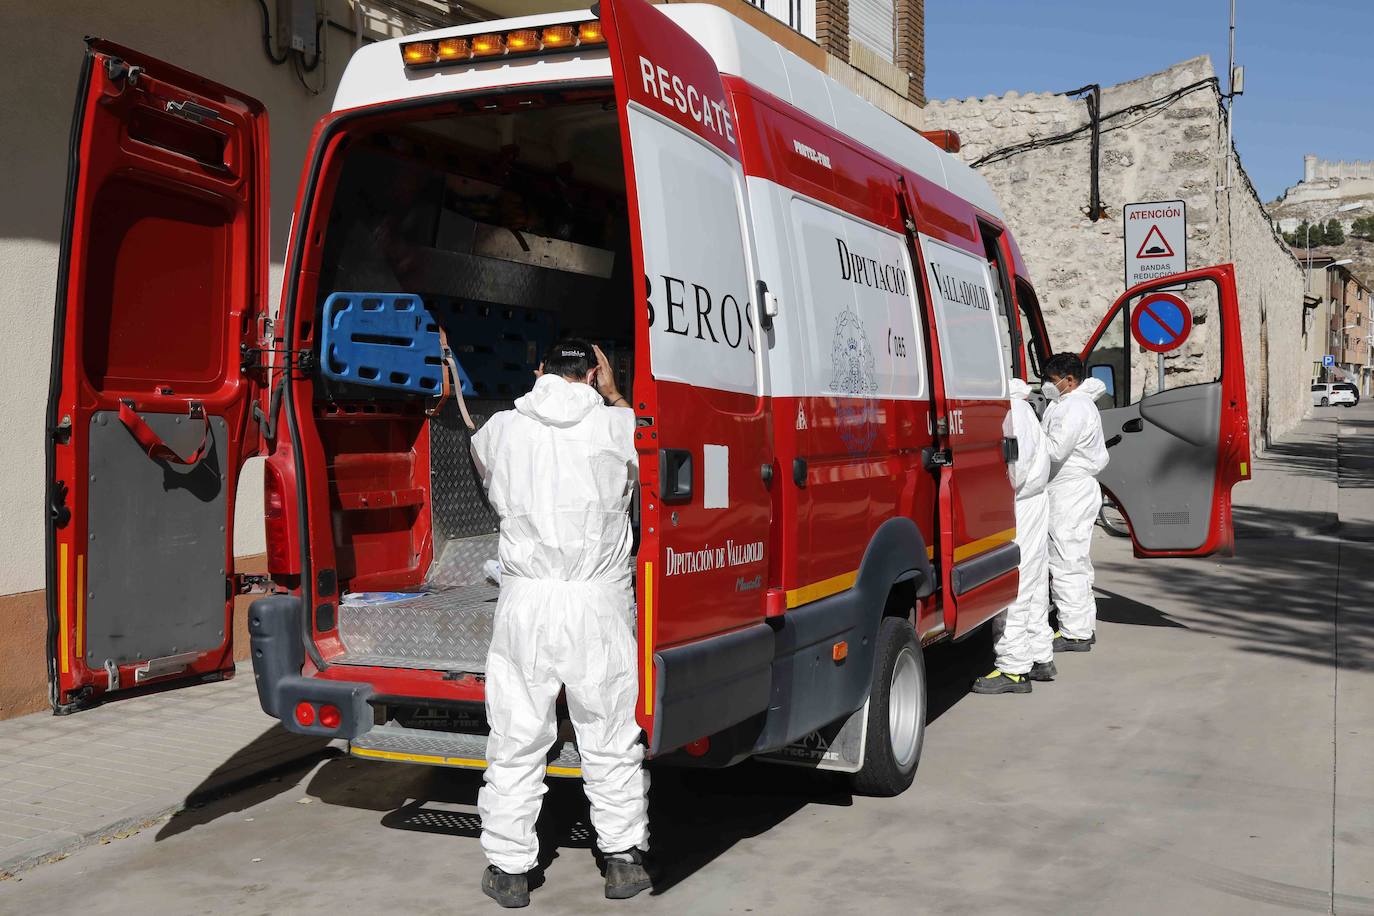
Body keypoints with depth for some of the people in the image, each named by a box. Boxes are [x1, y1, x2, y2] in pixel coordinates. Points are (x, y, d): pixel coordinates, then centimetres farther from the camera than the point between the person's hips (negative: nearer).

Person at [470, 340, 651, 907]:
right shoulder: (617, 424, 0)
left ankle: (509, 870, 16)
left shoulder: (499, 429, 4)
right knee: (611, 738, 11)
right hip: (601, 603, 0)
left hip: (525, 602, 1)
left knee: (516, 742, 9)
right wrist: (612, 397, 28)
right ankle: (624, 860, 21)